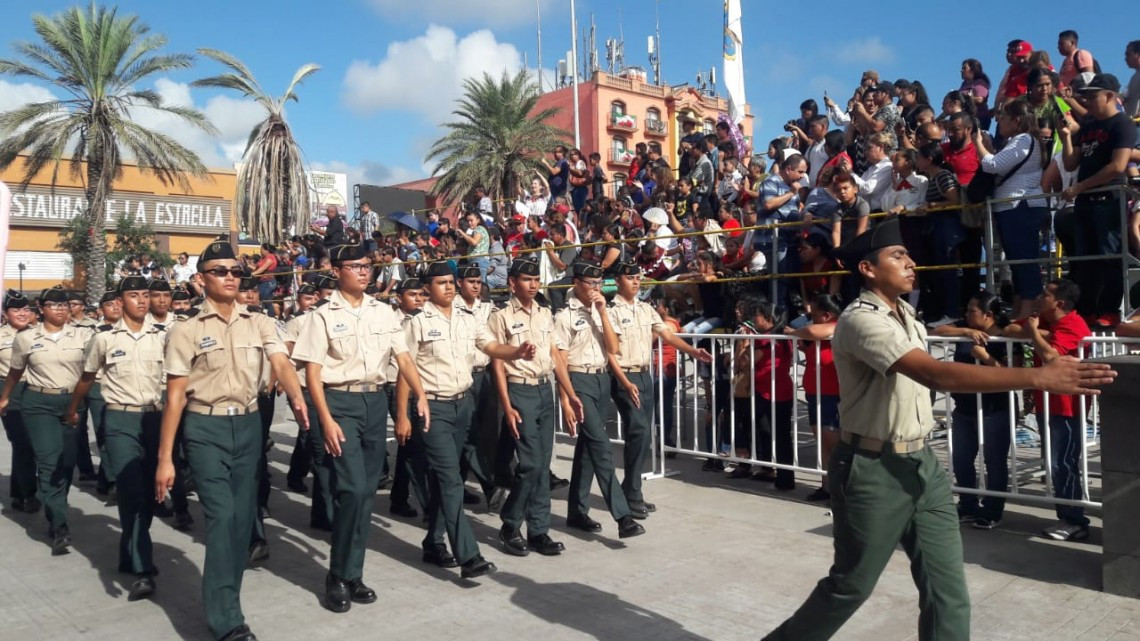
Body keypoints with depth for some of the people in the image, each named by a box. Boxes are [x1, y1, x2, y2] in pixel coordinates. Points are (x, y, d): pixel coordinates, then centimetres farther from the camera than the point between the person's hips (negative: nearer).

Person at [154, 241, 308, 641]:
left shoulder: (259, 324, 5)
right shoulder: (186, 329, -4)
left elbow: (282, 364, -11)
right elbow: (175, 395, -5)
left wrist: (297, 399, -33)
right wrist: (165, 458, -6)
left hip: (248, 425, 4)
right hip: (205, 428, -4)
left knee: (243, 516, 9)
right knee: (222, 516, -11)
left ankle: (222, 600, 28)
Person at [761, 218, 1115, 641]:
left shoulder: (906, 314, 11)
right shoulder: (861, 320, -20)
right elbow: (937, 375, -31)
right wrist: (1039, 377, -33)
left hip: (922, 463, 8)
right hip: (873, 471, -8)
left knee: (948, 589, 6)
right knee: (851, 585, 7)